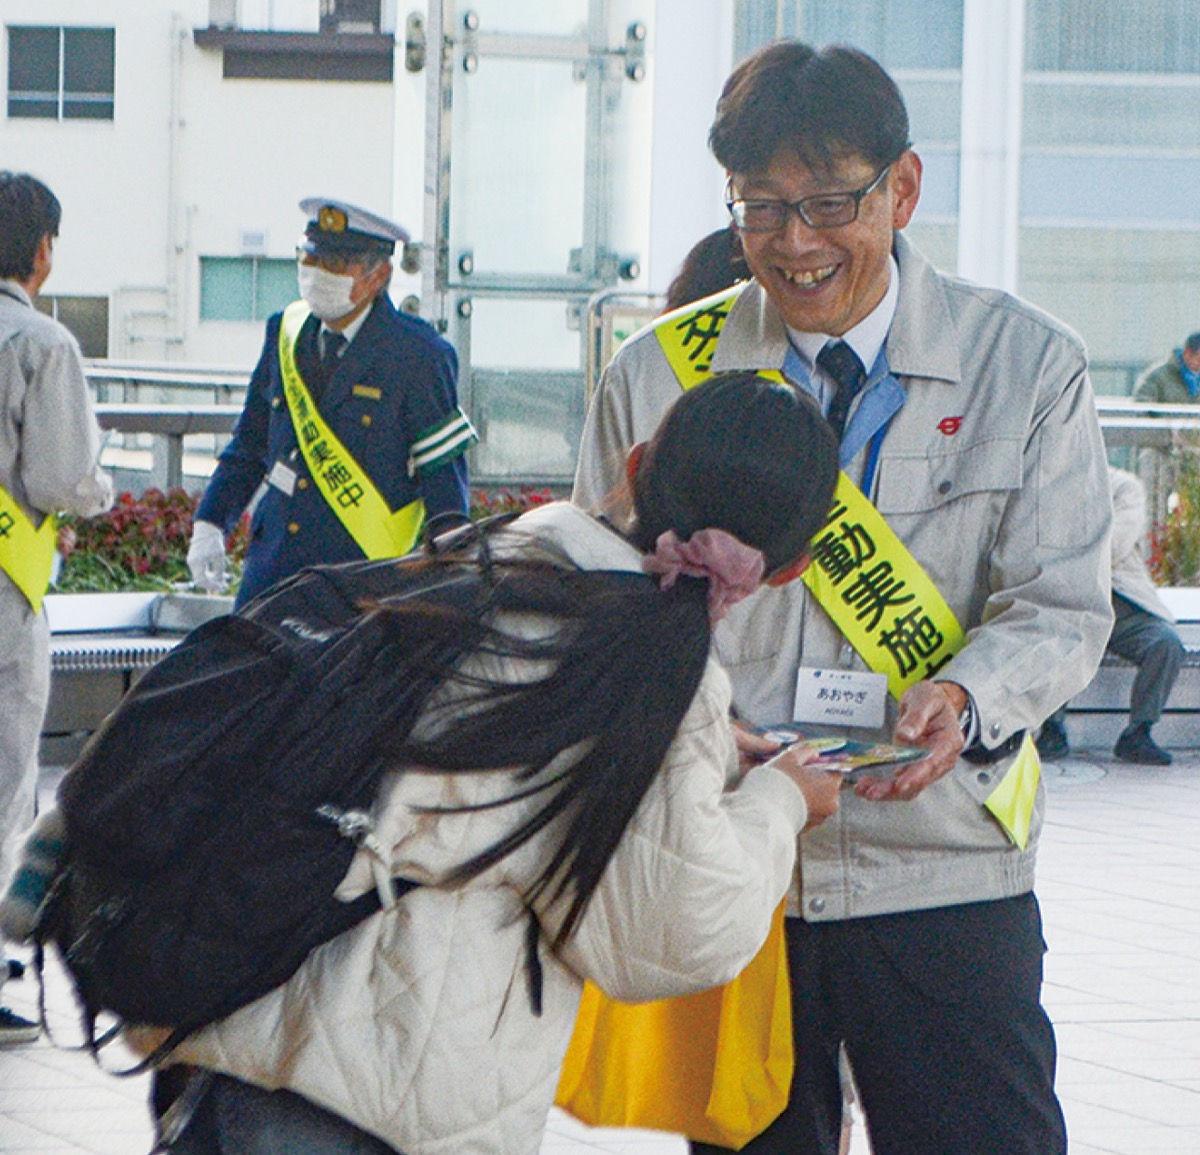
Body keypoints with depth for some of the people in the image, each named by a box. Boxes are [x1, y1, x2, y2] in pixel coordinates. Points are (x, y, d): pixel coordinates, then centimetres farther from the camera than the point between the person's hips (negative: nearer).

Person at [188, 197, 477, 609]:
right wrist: (210, 525, 9)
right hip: (273, 567, 5)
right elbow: (250, 443, 19)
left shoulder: (418, 355, -7)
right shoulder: (286, 332, 10)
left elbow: (445, 480, -5)